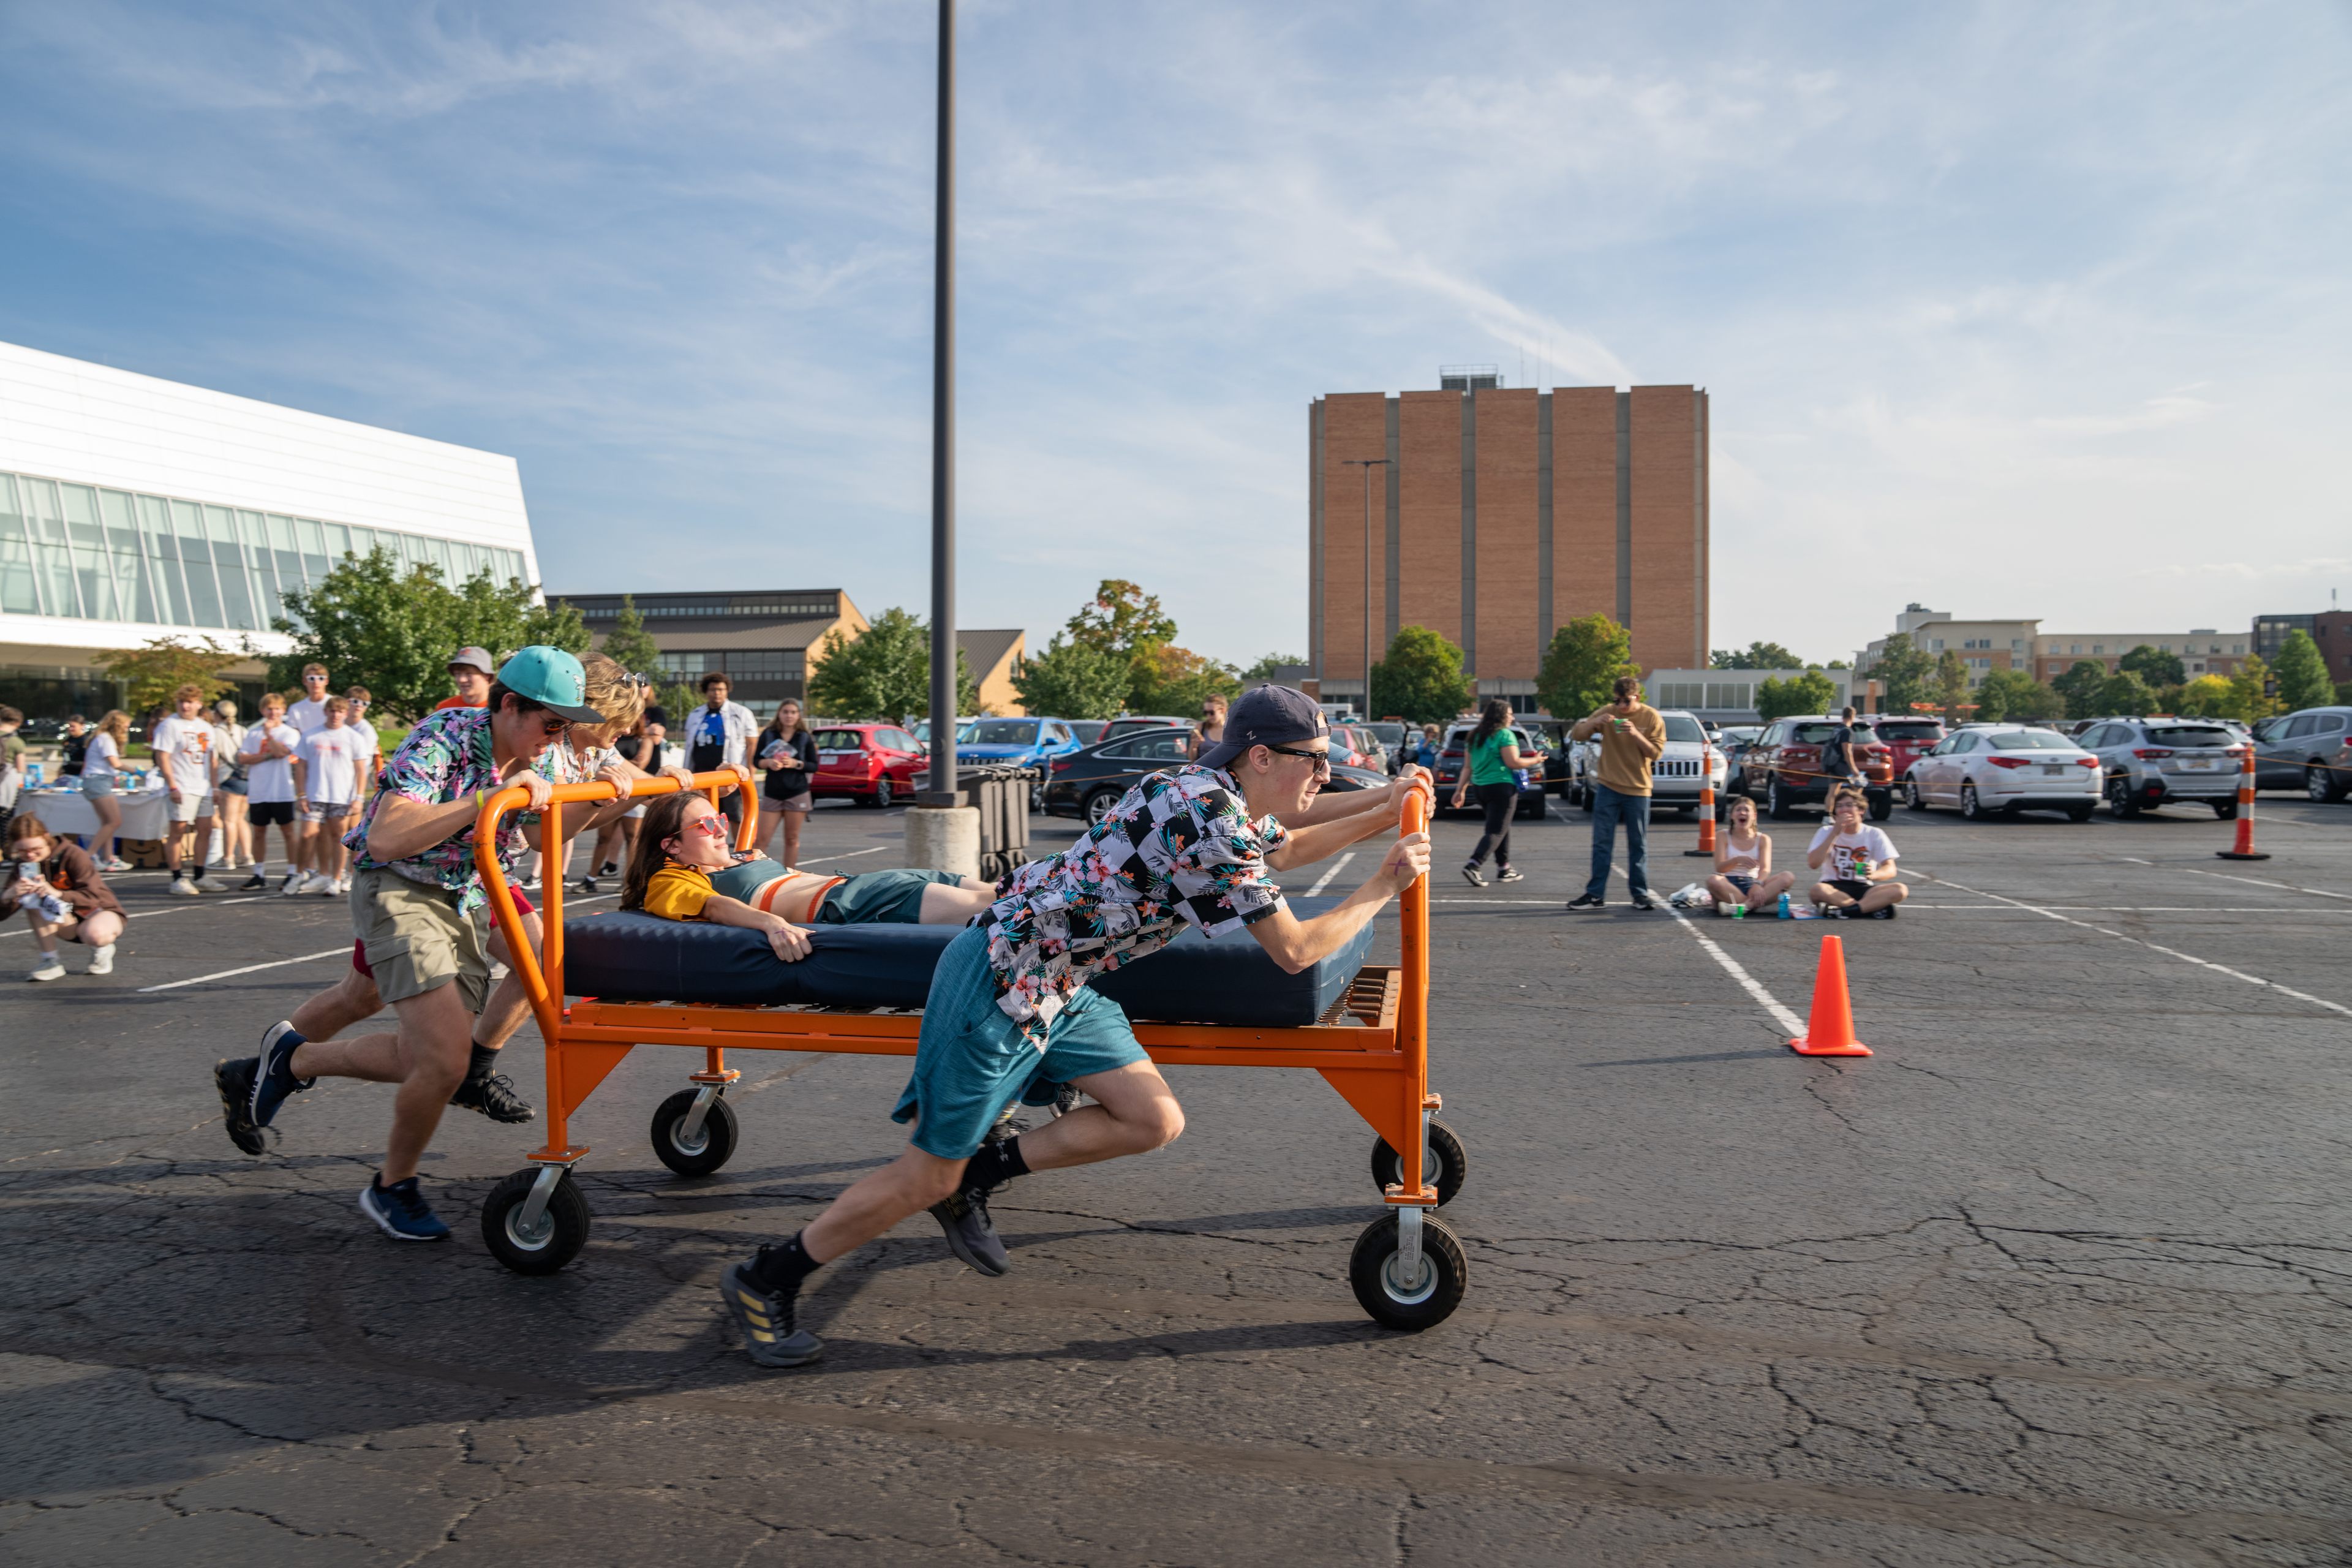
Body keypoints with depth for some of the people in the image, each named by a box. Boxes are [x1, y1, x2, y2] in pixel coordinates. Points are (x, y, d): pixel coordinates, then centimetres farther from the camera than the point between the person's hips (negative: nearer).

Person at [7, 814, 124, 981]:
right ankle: (50, 961, -14)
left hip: (100, 912, -4)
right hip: (69, 921, 5)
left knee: (96, 935, -40)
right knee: (34, 900, -25)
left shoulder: (73, 855, -20)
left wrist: (57, 894, -43)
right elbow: (3, 911, -12)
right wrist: (9, 895, -36)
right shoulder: (23, 866, -6)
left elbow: (93, 898, -27)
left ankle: (102, 950, 0)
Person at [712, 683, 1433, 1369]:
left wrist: (1383, 810, 21)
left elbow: (1283, 847, 29)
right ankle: (764, 1282, 17)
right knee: (927, 1177, -1)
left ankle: (975, 1179, 16)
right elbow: (1295, 950, -18)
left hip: (1057, 984, 10)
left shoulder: (1214, 791, 6)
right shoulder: (1208, 819, -23)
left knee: (1154, 1120, 2)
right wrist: (1383, 887, -7)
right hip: (1000, 981, -10)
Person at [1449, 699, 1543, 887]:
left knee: (1503, 828, 19)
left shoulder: (1476, 736, 13)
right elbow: (1513, 762, -16)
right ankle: (1472, 866, -21)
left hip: (1480, 787, 8)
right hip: (1502, 787, -8)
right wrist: (1535, 761, -1)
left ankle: (1504, 868, 22)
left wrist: (1461, 789, 15)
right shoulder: (1505, 734, -10)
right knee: (1497, 831, -7)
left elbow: (1468, 767, 13)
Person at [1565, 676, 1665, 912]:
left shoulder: (1652, 717, -3)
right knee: (1602, 844, 2)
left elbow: (1656, 753, -6)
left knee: (1638, 846, 5)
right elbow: (1576, 735, 0)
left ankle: (1640, 894, 13)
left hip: (1638, 790, -1)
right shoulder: (1607, 713, 0)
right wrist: (1595, 722, -19)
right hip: (1608, 788, 1)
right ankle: (1596, 894, 6)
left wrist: (1636, 734, -21)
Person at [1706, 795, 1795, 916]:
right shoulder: (1724, 836, 4)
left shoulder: (1763, 839, 8)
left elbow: (1765, 869, -7)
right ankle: (1759, 905, -33)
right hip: (1730, 885, -2)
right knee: (1713, 881, -37)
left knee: (1789, 877, -23)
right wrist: (1738, 860, -29)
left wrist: (1758, 884, -31)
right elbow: (1719, 868, -7)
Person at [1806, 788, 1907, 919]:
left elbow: (1891, 869, -6)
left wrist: (1873, 875, -30)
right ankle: (1874, 907, -27)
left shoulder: (1875, 834, 3)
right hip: (1834, 888, -1)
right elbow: (1813, 863, -12)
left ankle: (1843, 911, -32)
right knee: (1818, 890, -37)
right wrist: (1835, 833, -15)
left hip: (1863, 889, 1)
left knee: (1900, 890, -26)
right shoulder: (1827, 832, 3)